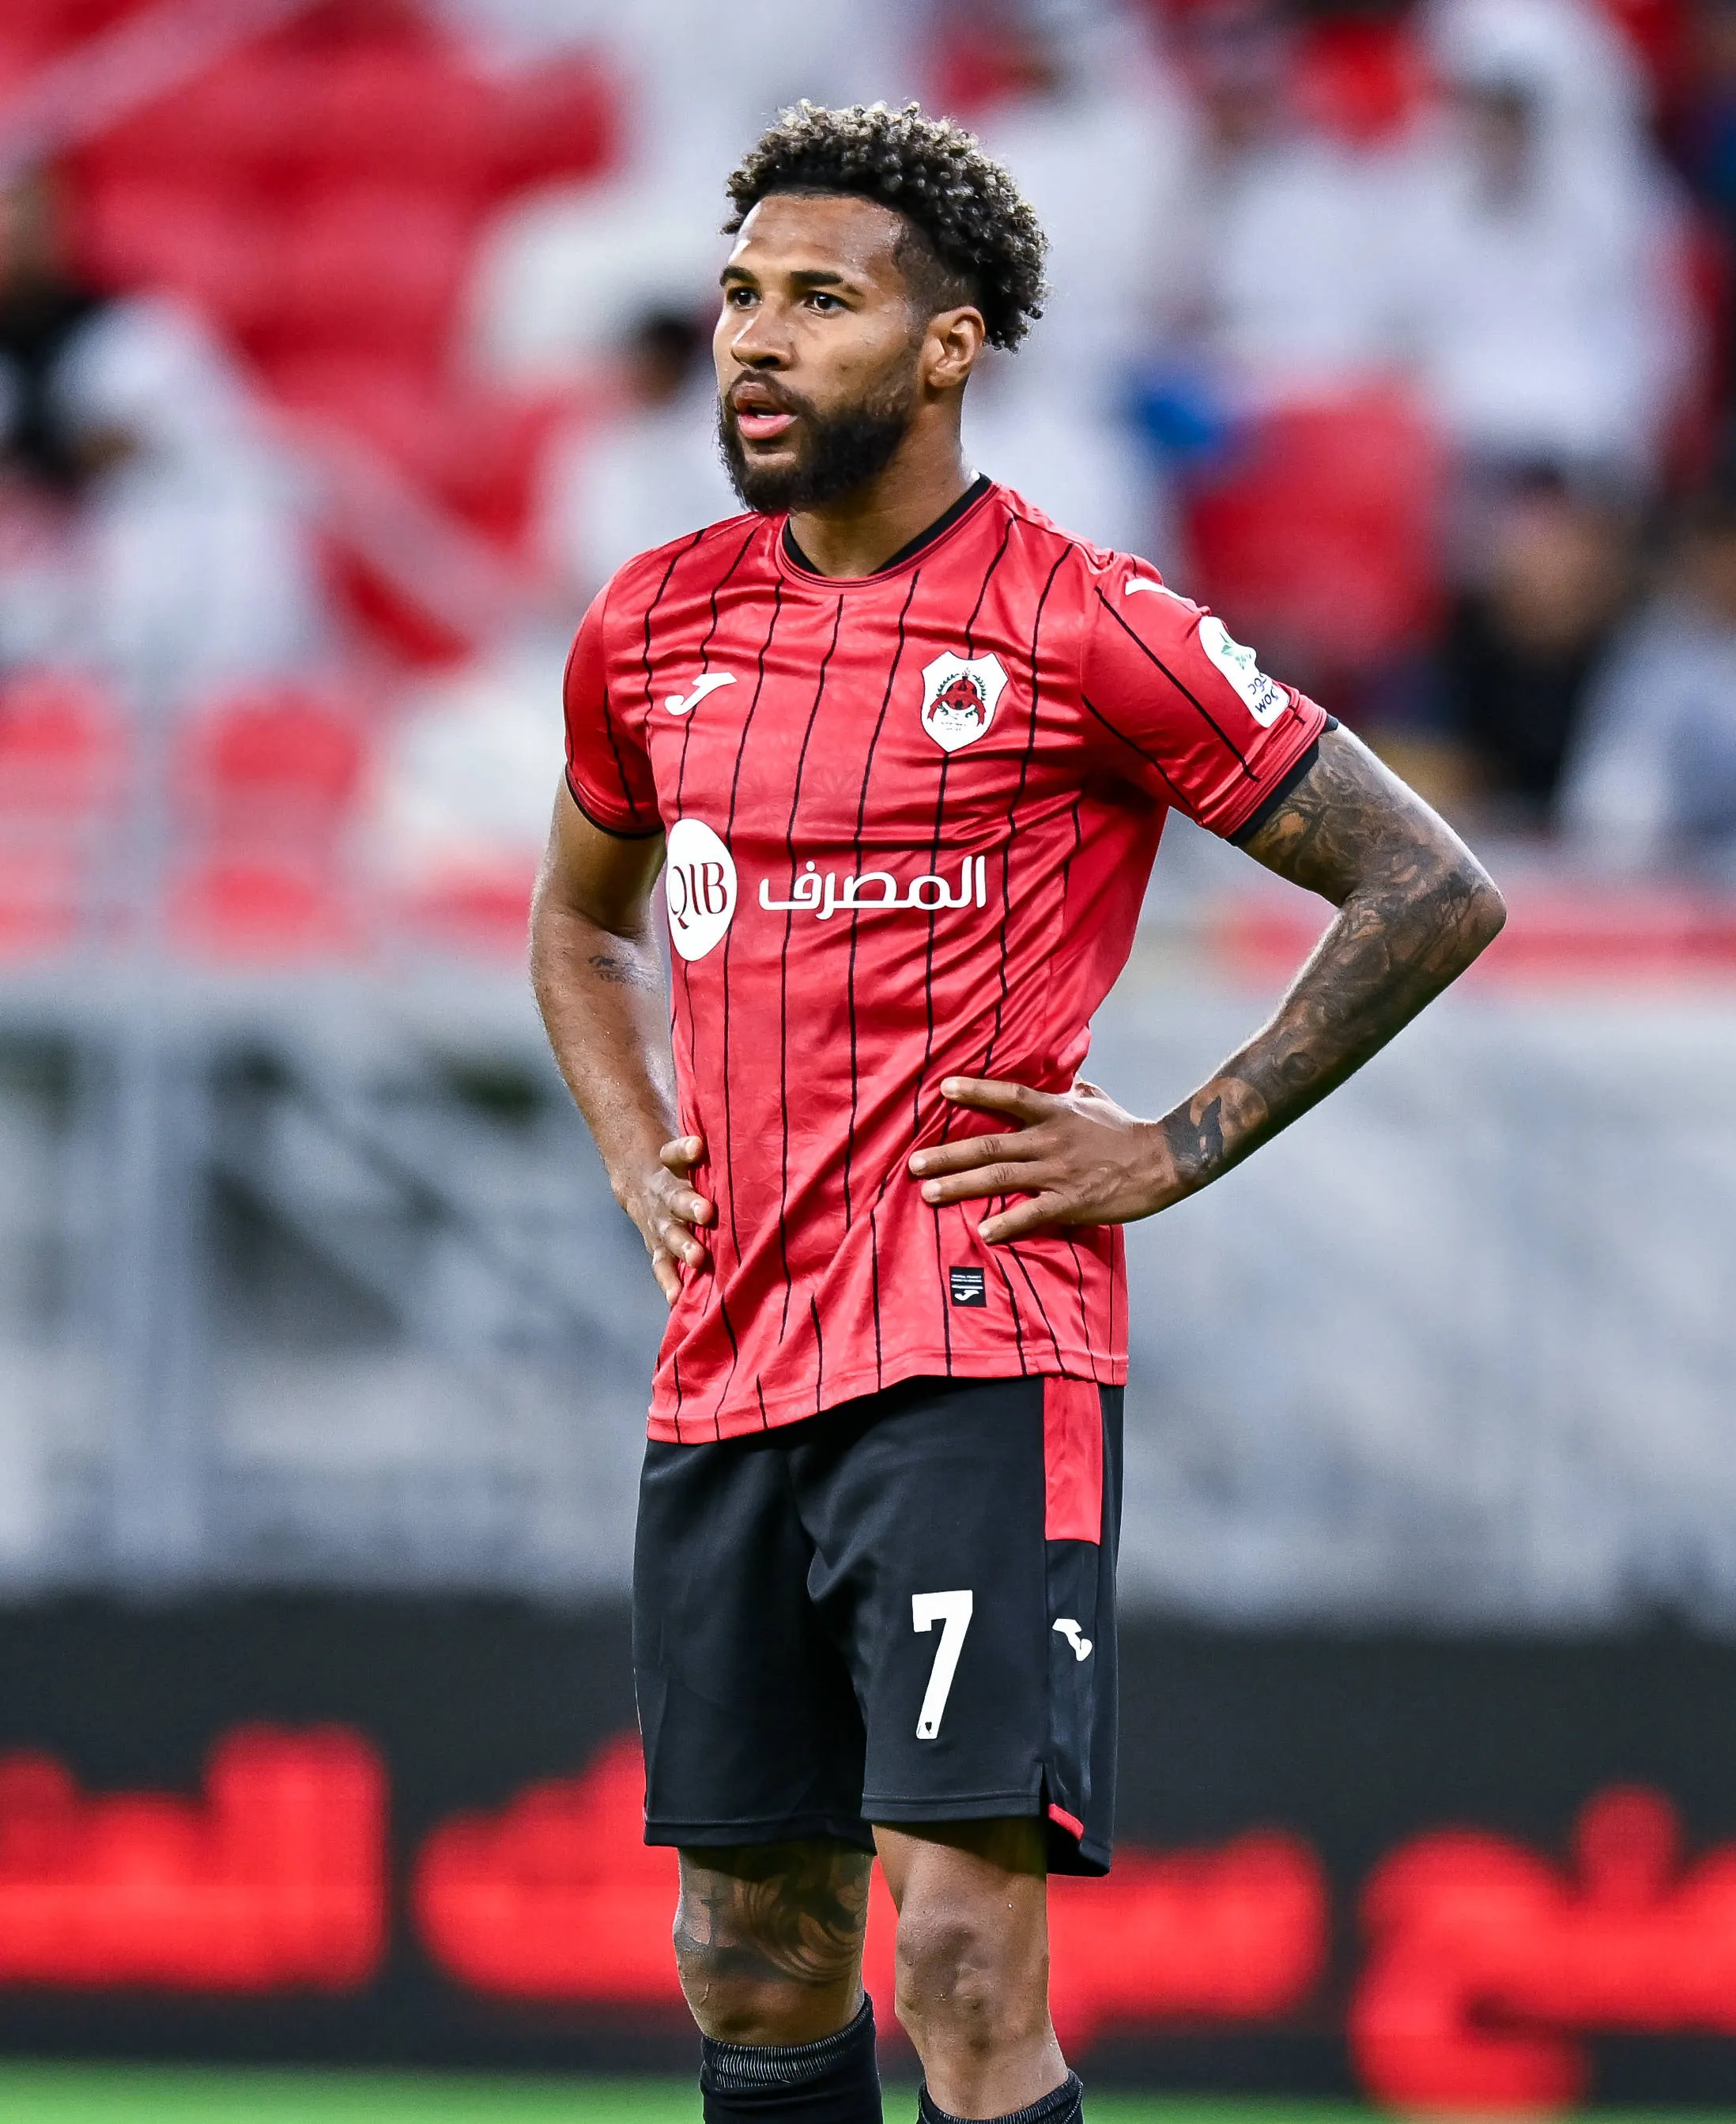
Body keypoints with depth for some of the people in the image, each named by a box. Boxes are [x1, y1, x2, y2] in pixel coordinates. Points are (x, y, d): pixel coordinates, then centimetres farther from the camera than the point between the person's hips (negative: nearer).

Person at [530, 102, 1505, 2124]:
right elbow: (580, 918, 32)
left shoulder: (1085, 631, -5)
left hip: (979, 1364, -6)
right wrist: (636, 1154, 14)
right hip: (722, 1381, 6)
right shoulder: (654, 629, 12)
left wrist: (1175, 1149, -5)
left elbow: (1430, 896, -1)